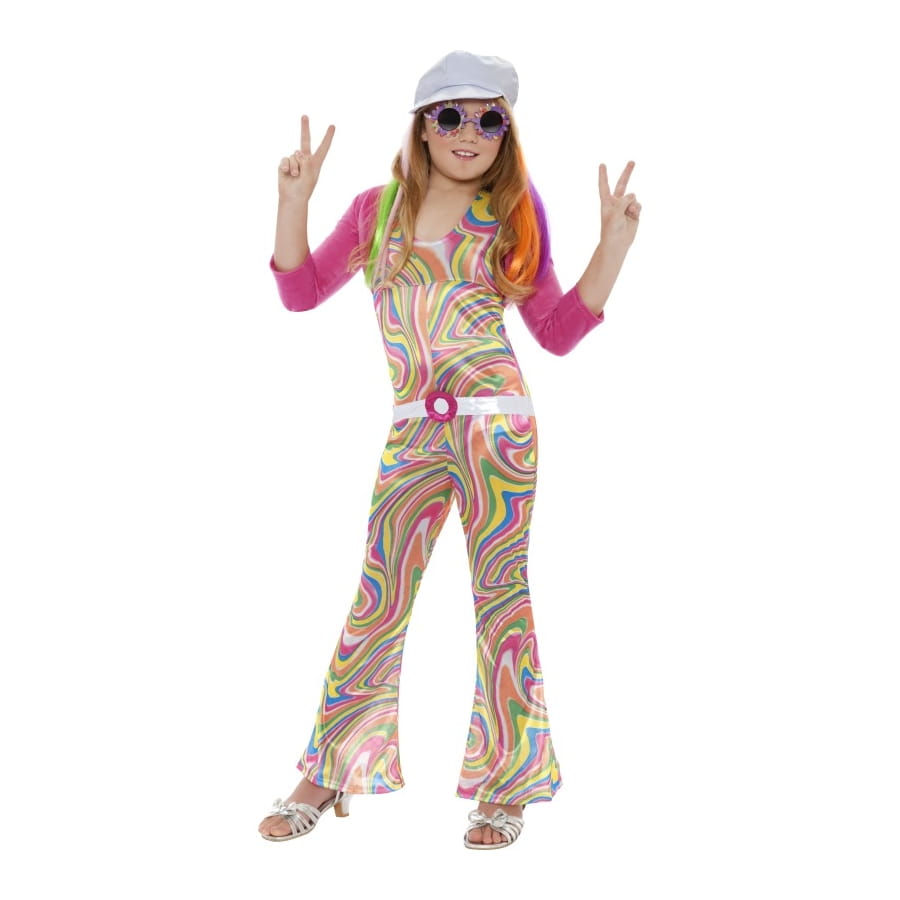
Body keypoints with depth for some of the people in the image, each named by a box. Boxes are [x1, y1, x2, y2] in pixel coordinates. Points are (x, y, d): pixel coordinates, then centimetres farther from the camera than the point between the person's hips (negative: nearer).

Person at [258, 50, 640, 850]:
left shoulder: (515, 213, 6)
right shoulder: (378, 207, 9)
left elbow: (557, 332, 8)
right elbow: (301, 290, 14)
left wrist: (614, 243, -1)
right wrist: (295, 200, 2)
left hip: (497, 423, -1)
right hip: (412, 432, 2)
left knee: (500, 597, 2)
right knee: (377, 604, 2)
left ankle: (506, 785, 13)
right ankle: (328, 777, 13)